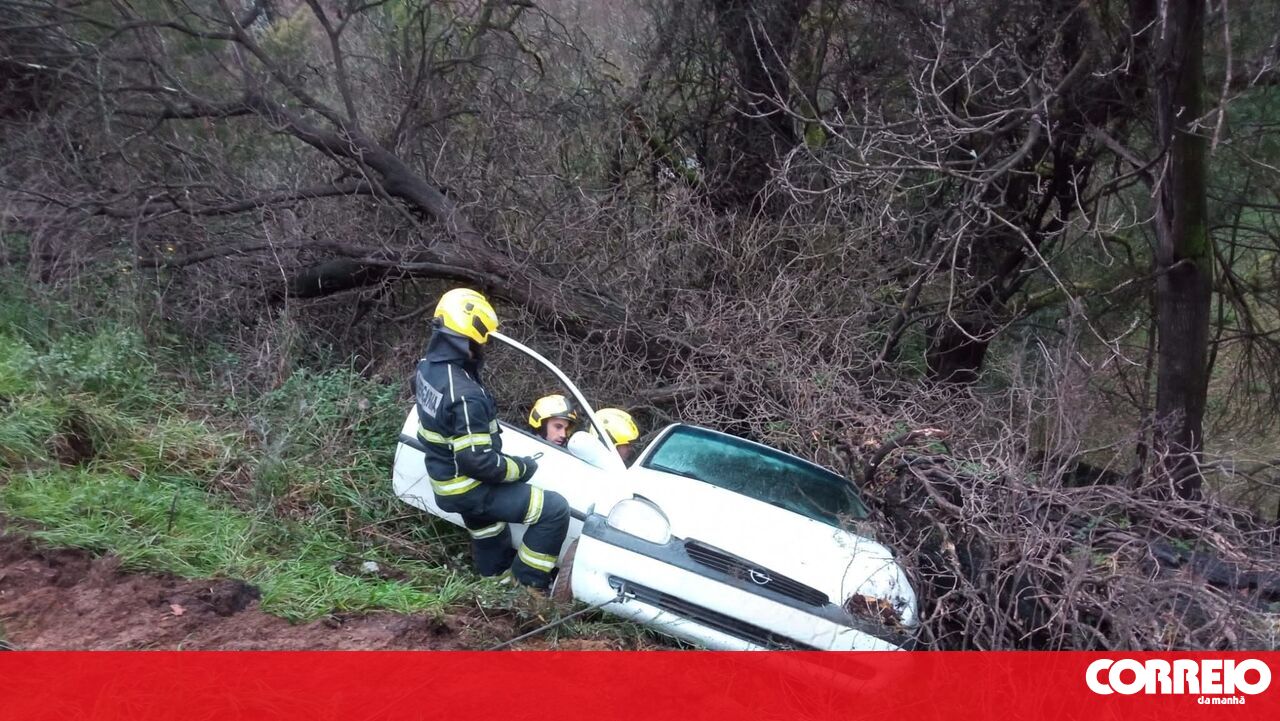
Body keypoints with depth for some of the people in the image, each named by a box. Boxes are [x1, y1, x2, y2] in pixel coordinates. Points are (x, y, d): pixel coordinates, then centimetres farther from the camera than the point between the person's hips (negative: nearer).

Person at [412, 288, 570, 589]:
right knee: (555, 509, -10)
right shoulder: (464, 395, -32)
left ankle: (495, 571, 57)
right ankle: (526, 585, 3)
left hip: (443, 478, 9)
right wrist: (521, 468, -13)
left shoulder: (427, 366, -5)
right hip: (469, 489, -9)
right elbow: (478, 461, -29)